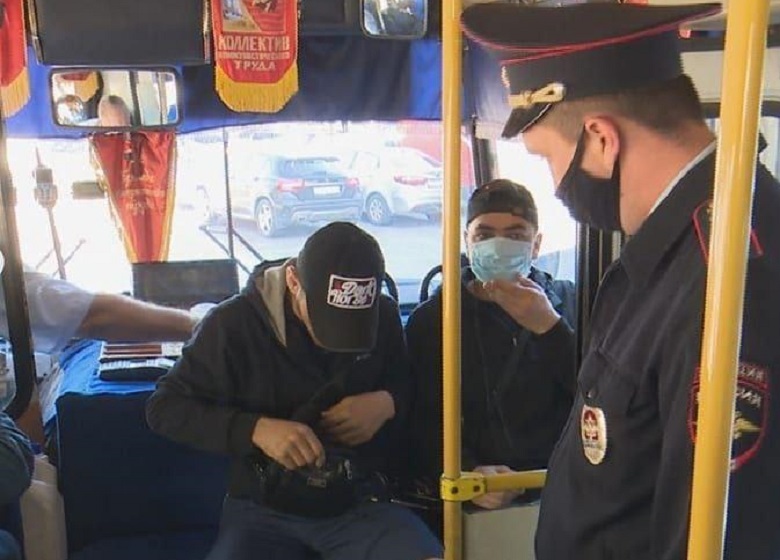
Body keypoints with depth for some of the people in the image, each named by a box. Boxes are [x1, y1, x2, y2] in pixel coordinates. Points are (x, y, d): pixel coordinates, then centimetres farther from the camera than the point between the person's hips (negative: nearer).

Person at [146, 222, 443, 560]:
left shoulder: (384, 318, -2)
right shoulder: (235, 323, -9)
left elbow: (413, 385, 16)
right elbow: (164, 407, -6)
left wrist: (387, 403, -10)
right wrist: (256, 429, -21)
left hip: (358, 504, 1)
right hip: (264, 509, -1)